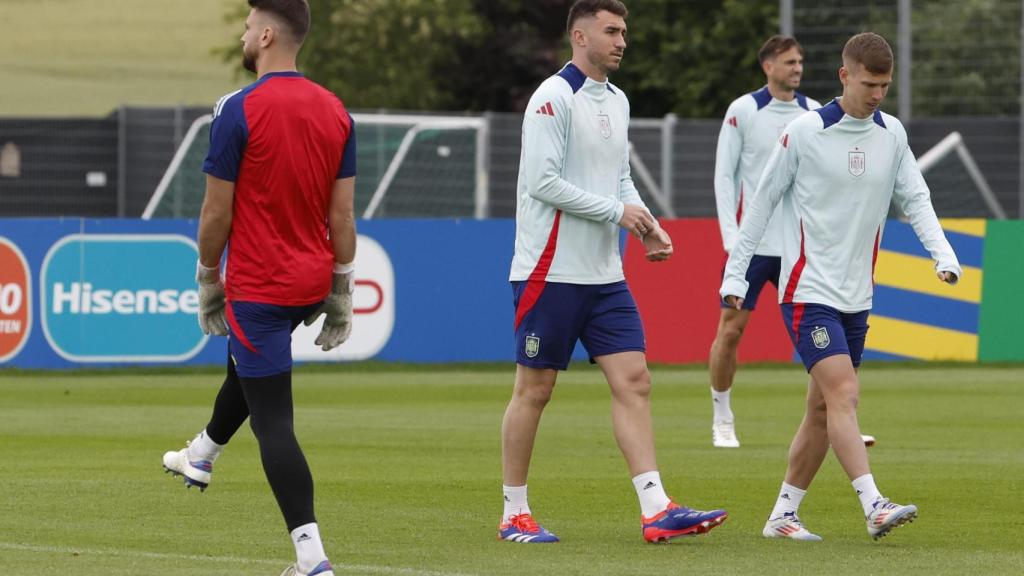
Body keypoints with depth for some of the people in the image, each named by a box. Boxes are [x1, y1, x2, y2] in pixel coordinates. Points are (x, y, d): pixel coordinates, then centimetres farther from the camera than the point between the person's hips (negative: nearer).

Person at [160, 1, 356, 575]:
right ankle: (201, 456, 58)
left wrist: (209, 281, 2)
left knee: (273, 421, -5)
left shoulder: (239, 109, -17)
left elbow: (217, 212, -13)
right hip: (314, 283, 7)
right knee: (245, 362, 34)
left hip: (258, 285, -7)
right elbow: (342, 213, 4)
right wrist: (342, 295, 10)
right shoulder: (335, 111, 2)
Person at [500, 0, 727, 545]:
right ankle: (514, 514, 10)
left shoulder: (616, 101, 14)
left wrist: (646, 224, 3)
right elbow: (543, 181, -19)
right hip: (550, 270, -8)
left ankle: (656, 510, -7)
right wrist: (616, 211, -16)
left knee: (633, 380, -2)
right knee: (534, 389, 0)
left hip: (604, 275, 8)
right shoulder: (554, 97, -12)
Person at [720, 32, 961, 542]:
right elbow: (763, 201, -1)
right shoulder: (805, 132, -8)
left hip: (856, 297, 6)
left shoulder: (892, 135, 6)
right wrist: (735, 273, -1)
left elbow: (915, 199, 7)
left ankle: (783, 515, 17)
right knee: (843, 392, -19)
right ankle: (874, 506, -27)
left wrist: (943, 253, -10)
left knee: (824, 407, 8)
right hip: (808, 290, -6)